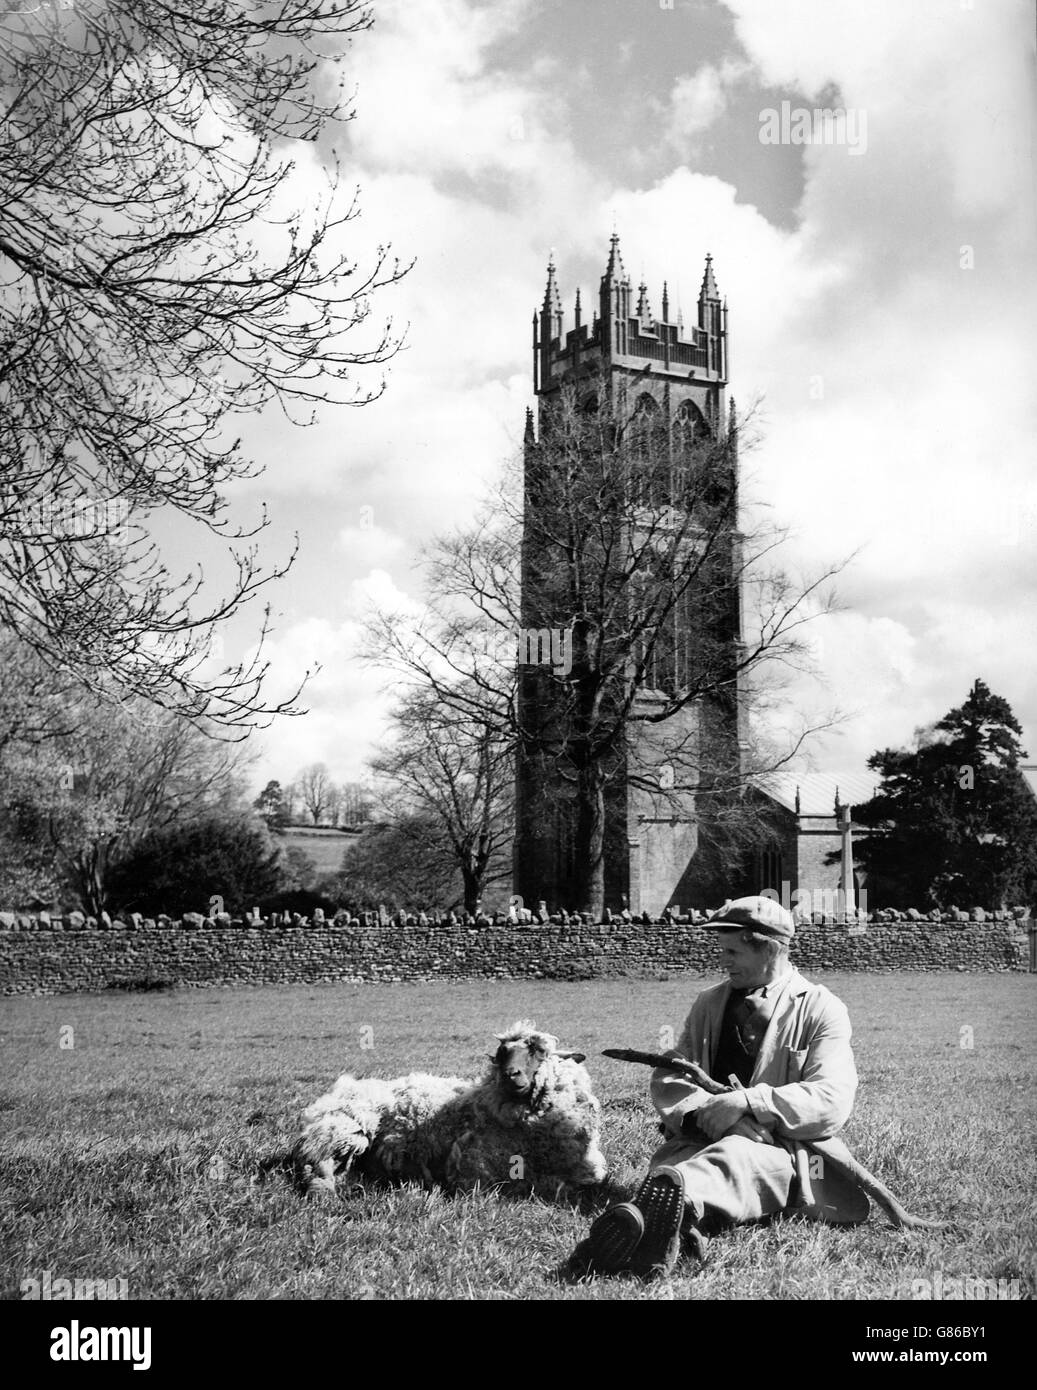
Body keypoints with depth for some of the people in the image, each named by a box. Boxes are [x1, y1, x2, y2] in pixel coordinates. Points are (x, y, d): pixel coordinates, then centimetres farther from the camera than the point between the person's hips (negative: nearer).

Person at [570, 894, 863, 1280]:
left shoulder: (821, 1009, 4)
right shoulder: (709, 1004, 19)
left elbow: (832, 1101, -9)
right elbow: (667, 1078, 12)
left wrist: (747, 1104, -18)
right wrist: (703, 1111, -11)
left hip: (782, 1150, -4)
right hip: (701, 1139, 4)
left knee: (734, 1157, -40)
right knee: (671, 1160, -33)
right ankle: (678, 1225, -67)